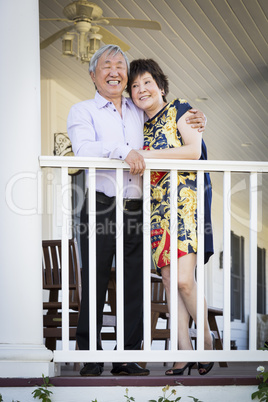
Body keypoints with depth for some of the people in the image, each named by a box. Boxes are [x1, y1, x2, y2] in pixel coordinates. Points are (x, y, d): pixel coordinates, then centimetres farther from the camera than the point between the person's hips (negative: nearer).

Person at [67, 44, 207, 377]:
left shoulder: (140, 112, 19)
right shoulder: (82, 111, 6)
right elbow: (83, 149, -12)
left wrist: (192, 123, 14)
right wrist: (122, 151, -24)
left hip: (136, 209, 4)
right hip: (101, 208, -4)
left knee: (134, 285, 4)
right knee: (94, 285, -2)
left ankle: (128, 358, 12)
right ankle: (90, 359, 7)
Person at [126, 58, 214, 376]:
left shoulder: (179, 111, 2)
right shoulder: (142, 126, 19)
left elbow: (194, 150, -12)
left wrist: (147, 155, -13)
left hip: (186, 202, -6)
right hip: (157, 207, 6)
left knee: (183, 279, -16)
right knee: (169, 281, 0)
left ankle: (207, 339, 4)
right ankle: (184, 352, 2)